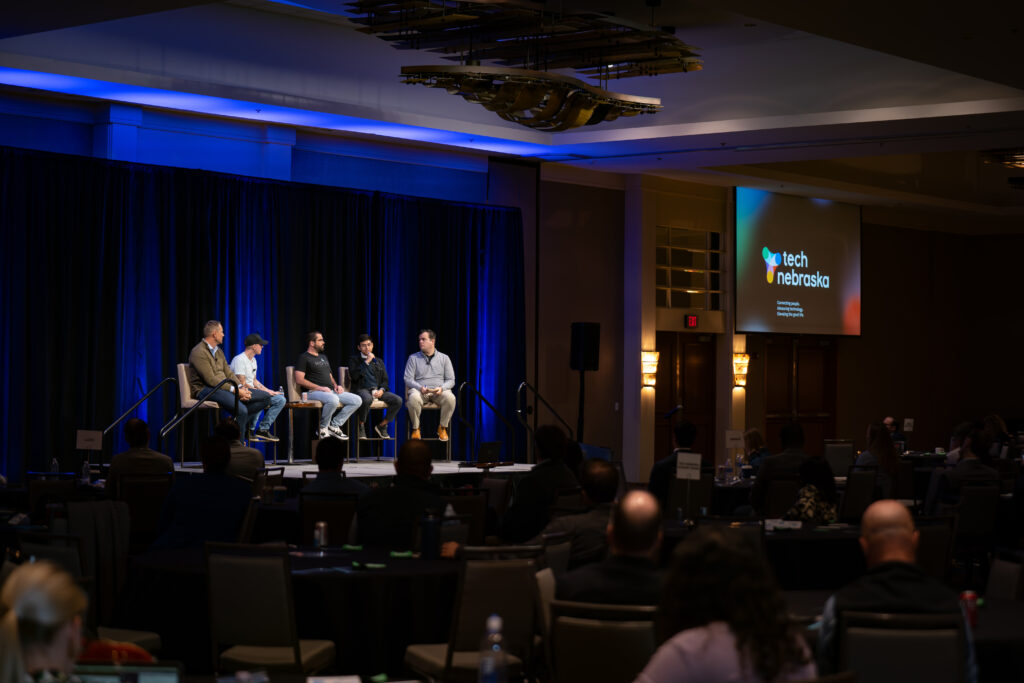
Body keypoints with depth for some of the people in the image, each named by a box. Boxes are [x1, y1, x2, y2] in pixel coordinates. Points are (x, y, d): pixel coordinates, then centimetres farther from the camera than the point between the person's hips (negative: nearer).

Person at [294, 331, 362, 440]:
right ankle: (322, 428, -17)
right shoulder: (304, 358, 1)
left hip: (331, 391, 8)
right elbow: (299, 380, -10)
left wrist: (336, 386, 8)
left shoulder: (323, 357, 27)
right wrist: (320, 388, -17)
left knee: (357, 400, -9)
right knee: (333, 400, -40)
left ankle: (334, 425, -5)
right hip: (314, 392, -8)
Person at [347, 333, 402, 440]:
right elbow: (354, 376, -7)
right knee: (367, 399, -42)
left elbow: (385, 380, 18)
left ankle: (382, 425, -3)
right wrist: (366, 362, -7)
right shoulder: (354, 360, 11)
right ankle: (361, 426, -18)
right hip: (361, 389, -5)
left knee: (398, 400, -20)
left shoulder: (379, 361, 24)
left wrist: (381, 390, -4)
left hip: (377, 390, 5)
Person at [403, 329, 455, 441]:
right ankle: (415, 428, -15)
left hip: (439, 391, 1)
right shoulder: (413, 358, 10)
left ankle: (442, 428, -12)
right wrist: (420, 388, -16)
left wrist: (442, 388, -15)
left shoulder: (444, 358, 12)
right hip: (419, 390, -1)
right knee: (413, 398, -38)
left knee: (450, 398, -34)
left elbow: (451, 380, 8)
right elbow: (408, 379, 3)